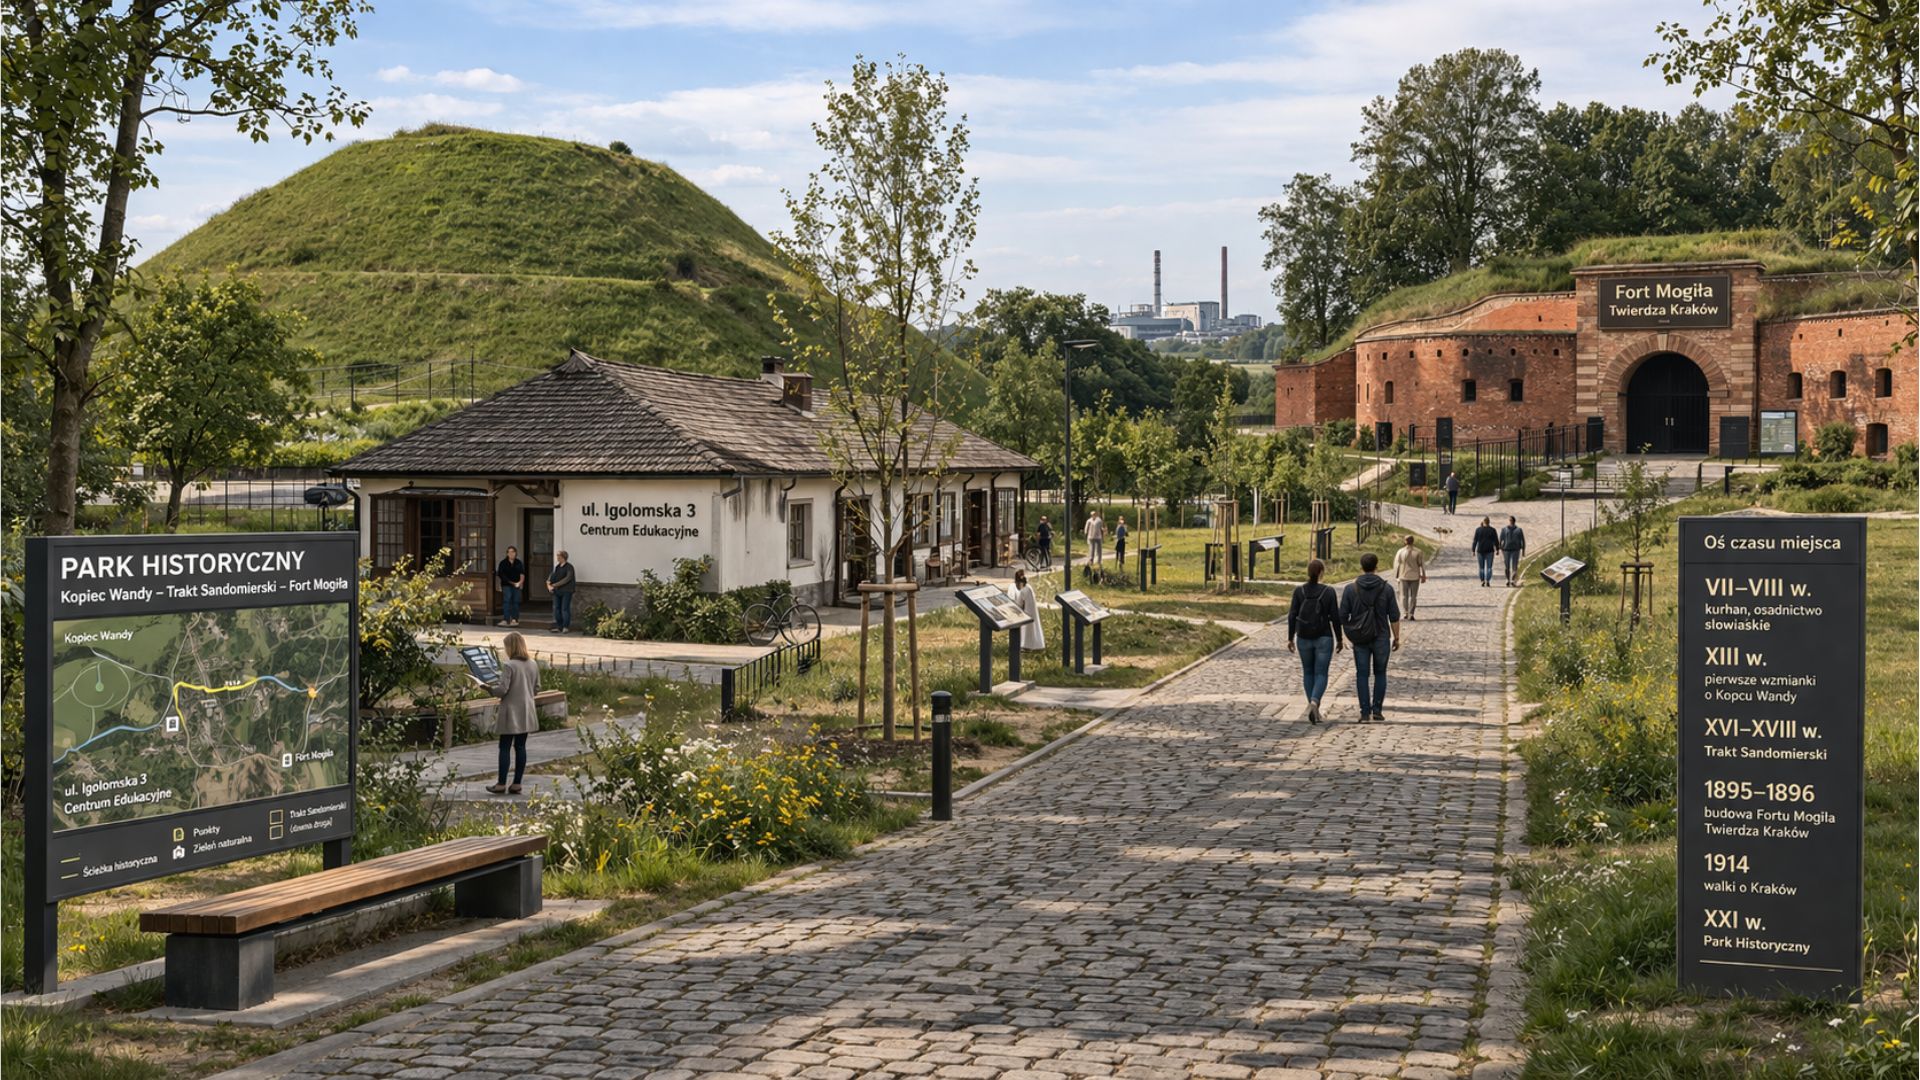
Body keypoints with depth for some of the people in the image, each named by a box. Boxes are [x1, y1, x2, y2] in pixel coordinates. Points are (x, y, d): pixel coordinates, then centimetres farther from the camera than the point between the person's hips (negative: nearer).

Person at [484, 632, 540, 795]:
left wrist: (489, 687, 0)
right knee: (520, 746, 9)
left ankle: (501, 784, 2)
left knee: (505, 747, 1)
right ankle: (516, 783, 11)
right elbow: (537, 688, 11)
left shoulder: (509, 665, -16)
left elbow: (502, 689, -18)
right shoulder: (533, 665, 4)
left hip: (510, 712, -6)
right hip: (526, 713, 6)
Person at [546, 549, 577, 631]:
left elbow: (567, 579, -17)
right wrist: (549, 583, -7)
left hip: (566, 591, -7)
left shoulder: (569, 567, -7)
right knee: (557, 609, 5)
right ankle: (559, 627, 11)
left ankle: (565, 627, -3)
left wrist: (554, 585, -17)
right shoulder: (557, 567, 14)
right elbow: (552, 575, 16)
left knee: (565, 609, -7)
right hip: (557, 591, 7)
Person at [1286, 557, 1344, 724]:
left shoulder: (1299, 591, -5)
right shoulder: (1328, 592, -9)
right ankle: (1314, 703, -23)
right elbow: (1335, 617, -8)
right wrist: (1339, 639, 2)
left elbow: (1292, 616, -5)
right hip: (1324, 638, -2)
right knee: (1321, 674, 2)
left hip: (1304, 639, 2)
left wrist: (1290, 638, 3)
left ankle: (1313, 707, 21)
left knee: (1308, 672, 19)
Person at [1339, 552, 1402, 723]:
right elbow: (1394, 616, -4)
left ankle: (1365, 712, 1)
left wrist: (1347, 633, 12)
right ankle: (1377, 710, 9)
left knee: (1362, 675, 6)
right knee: (1380, 674, 13)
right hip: (1381, 637, 0)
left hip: (1360, 638, 0)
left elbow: (1342, 615, -2)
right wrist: (1396, 637, 5)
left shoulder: (1351, 588, -4)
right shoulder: (1386, 588, -5)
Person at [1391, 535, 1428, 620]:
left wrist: (1396, 577, 7)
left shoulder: (1400, 552, -7)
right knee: (1413, 596, 7)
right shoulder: (1418, 552, -8)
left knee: (1404, 596, 12)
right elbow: (1422, 565, -3)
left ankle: (1406, 612, 1)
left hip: (1403, 577, 0)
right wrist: (1423, 576, 8)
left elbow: (1396, 565, -3)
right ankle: (1411, 615, 2)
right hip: (1415, 577, 0)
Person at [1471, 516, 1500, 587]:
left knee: (1481, 567, 10)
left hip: (1480, 550, 1)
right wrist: (1497, 549, 7)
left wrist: (1473, 550, 3)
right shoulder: (1492, 530, -3)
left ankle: (1482, 582, 6)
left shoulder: (1478, 530, -1)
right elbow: (1496, 540, -1)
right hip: (1489, 550, -1)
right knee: (1489, 567, 3)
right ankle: (1488, 582, -7)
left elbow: (1475, 541, -1)